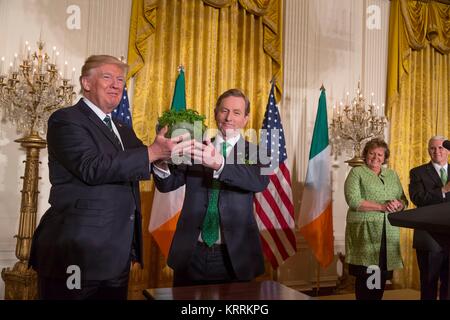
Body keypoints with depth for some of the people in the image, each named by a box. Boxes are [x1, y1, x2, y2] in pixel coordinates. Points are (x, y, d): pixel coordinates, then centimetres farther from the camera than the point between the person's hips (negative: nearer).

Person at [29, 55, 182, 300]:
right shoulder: (65, 120, -8)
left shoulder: (124, 130, 18)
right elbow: (92, 168, -22)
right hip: (76, 253, -7)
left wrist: (166, 149, -7)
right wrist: (152, 152, -22)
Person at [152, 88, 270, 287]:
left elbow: (261, 180, -21)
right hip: (191, 254, 2)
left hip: (234, 256, -1)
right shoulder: (197, 148, 6)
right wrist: (162, 162, -23)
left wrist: (218, 162, -37)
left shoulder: (254, 152, 0)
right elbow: (167, 184, 0)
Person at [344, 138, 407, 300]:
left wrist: (397, 205, -9)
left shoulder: (392, 174, 18)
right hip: (365, 231, -4)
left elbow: (403, 200, 15)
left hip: (389, 232, 4)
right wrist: (381, 206, -17)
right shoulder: (357, 172, 2)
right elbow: (353, 201, -10)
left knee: (382, 277, 5)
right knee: (365, 276, -5)